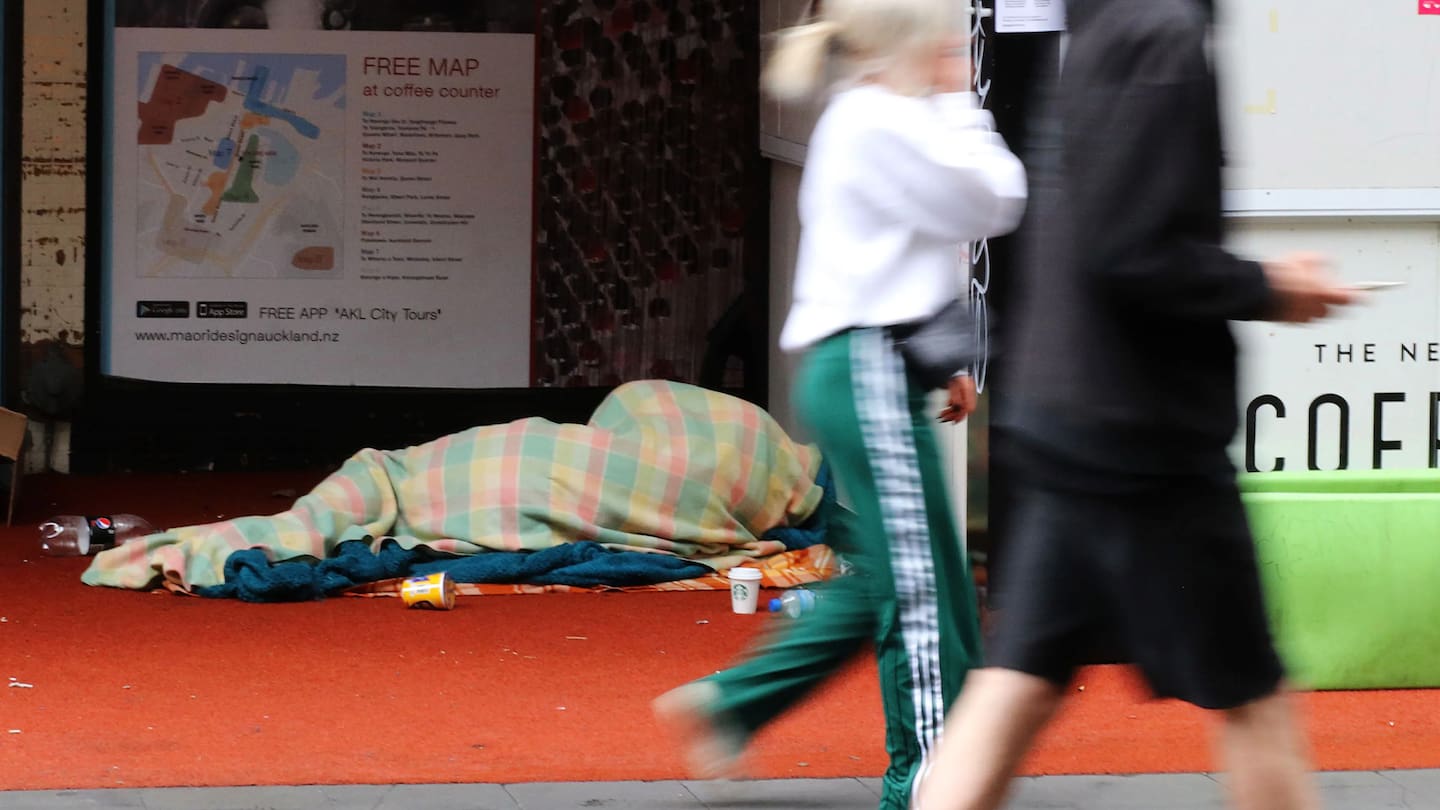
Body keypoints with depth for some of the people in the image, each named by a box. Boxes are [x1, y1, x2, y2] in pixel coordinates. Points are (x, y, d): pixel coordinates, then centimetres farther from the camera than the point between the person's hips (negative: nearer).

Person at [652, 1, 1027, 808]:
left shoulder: (869, 122, 18)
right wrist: (962, 104, -4)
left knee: (881, 584, 16)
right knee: (925, 588, -5)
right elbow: (993, 202, -15)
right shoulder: (883, 126, -15)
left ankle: (728, 702, 21)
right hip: (871, 374, -11)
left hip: (870, 371, 11)